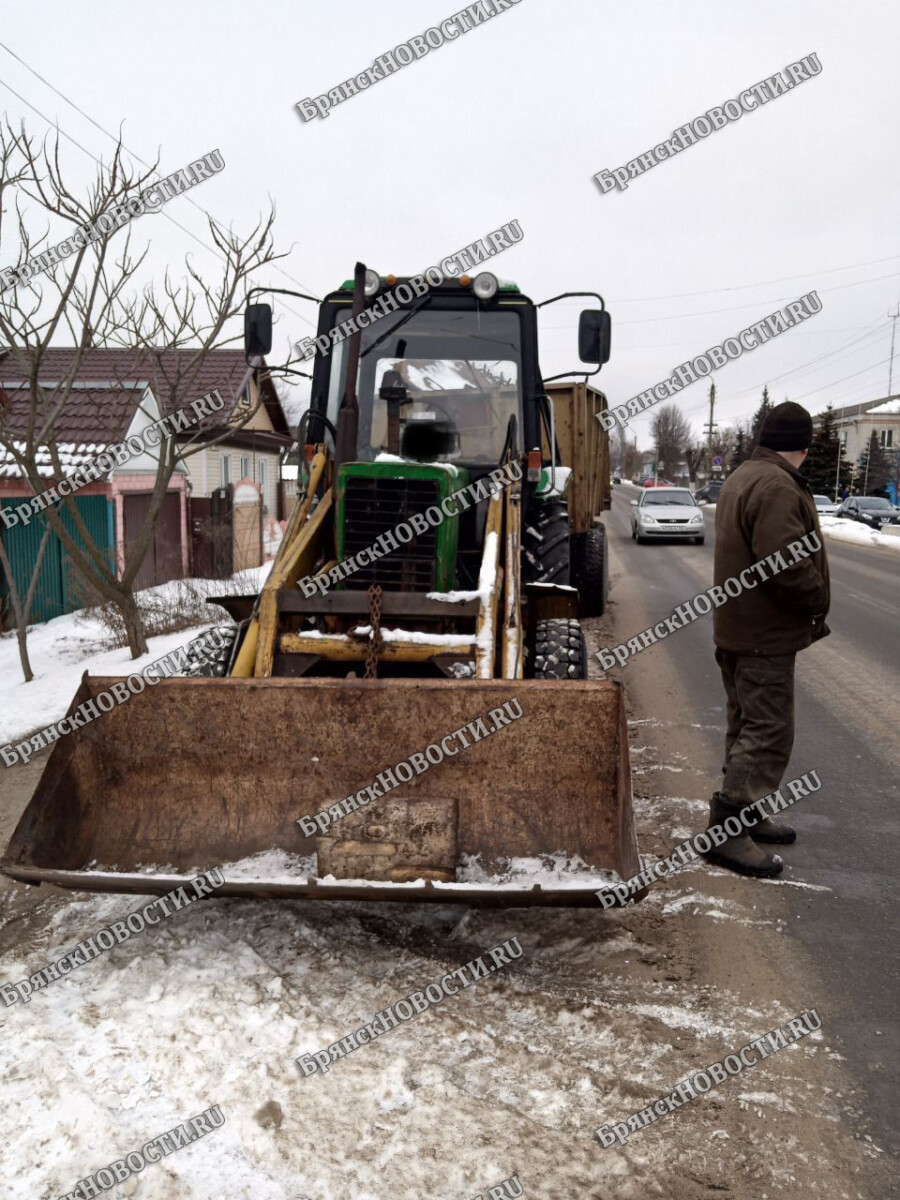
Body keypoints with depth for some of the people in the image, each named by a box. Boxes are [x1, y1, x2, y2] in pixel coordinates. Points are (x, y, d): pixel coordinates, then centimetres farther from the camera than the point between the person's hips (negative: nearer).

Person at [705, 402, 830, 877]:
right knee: (769, 733, -5)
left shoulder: (742, 477, 12)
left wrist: (809, 602, 14)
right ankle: (727, 833, -1)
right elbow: (787, 564, -29)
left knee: (748, 726, 18)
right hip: (766, 635, -10)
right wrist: (818, 603, -11)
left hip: (737, 628, 10)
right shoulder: (777, 487, -21)